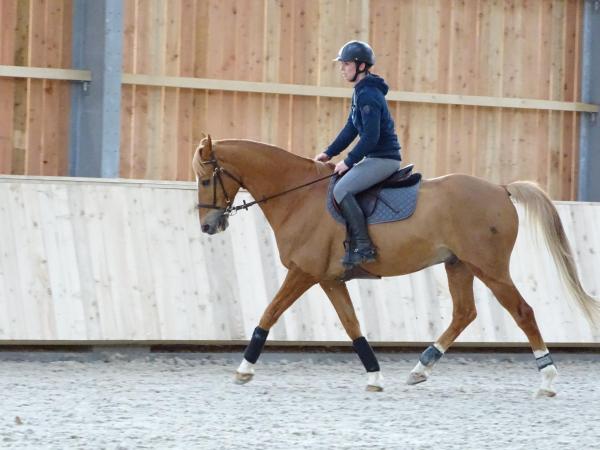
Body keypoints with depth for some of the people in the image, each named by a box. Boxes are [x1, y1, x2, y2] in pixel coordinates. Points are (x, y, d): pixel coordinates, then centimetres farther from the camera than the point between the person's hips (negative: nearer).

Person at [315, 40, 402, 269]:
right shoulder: (360, 92, 14)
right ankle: (352, 239, 16)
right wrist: (329, 153, 14)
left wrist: (349, 161, -17)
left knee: (341, 190, -22)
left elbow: (371, 136, -23)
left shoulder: (368, 95, -18)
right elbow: (351, 129, 20)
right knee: (339, 185, 16)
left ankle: (363, 247, -22)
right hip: (375, 157, 11)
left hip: (383, 158, -11)